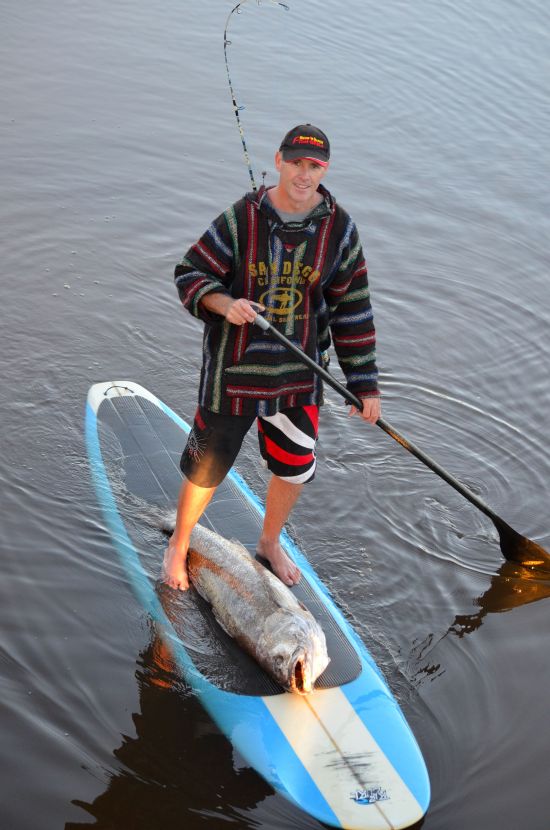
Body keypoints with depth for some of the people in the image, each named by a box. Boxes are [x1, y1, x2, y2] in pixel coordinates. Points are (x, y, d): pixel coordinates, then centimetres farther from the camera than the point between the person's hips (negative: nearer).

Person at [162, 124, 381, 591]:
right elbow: (190, 275, -6)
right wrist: (225, 304, -28)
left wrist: (366, 385, -1)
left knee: (295, 470, 17)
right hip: (234, 371, -3)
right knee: (207, 469, 9)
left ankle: (270, 543, 46)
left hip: (299, 375, 3)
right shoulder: (241, 219, -14)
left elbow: (353, 309, -1)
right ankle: (179, 546, 37)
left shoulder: (339, 229, -6)